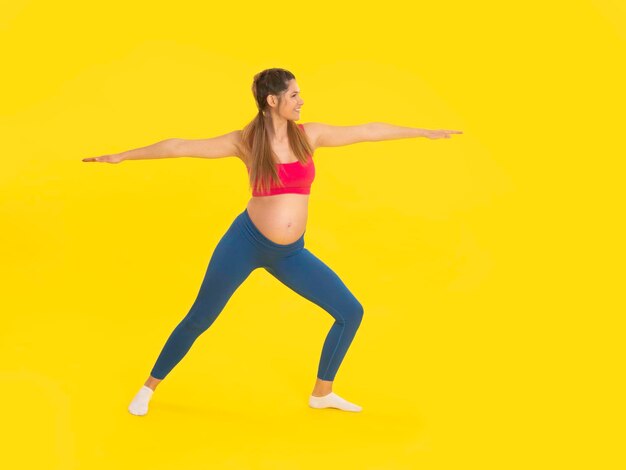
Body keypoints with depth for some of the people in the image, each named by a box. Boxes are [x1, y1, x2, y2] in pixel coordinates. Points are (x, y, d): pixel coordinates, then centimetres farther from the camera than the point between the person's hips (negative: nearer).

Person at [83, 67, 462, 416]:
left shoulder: (309, 135, 2)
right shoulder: (245, 141, -6)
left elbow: (368, 131, 7)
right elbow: (181, 147, -5)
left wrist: (426, 133, 13)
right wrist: (121, 156, -6)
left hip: (290, 254, 4)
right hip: (247, 242, -4)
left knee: (351, 311, 0)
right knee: (199, 320, 2)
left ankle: (323, 392, 17)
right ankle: (149, 387, 22)